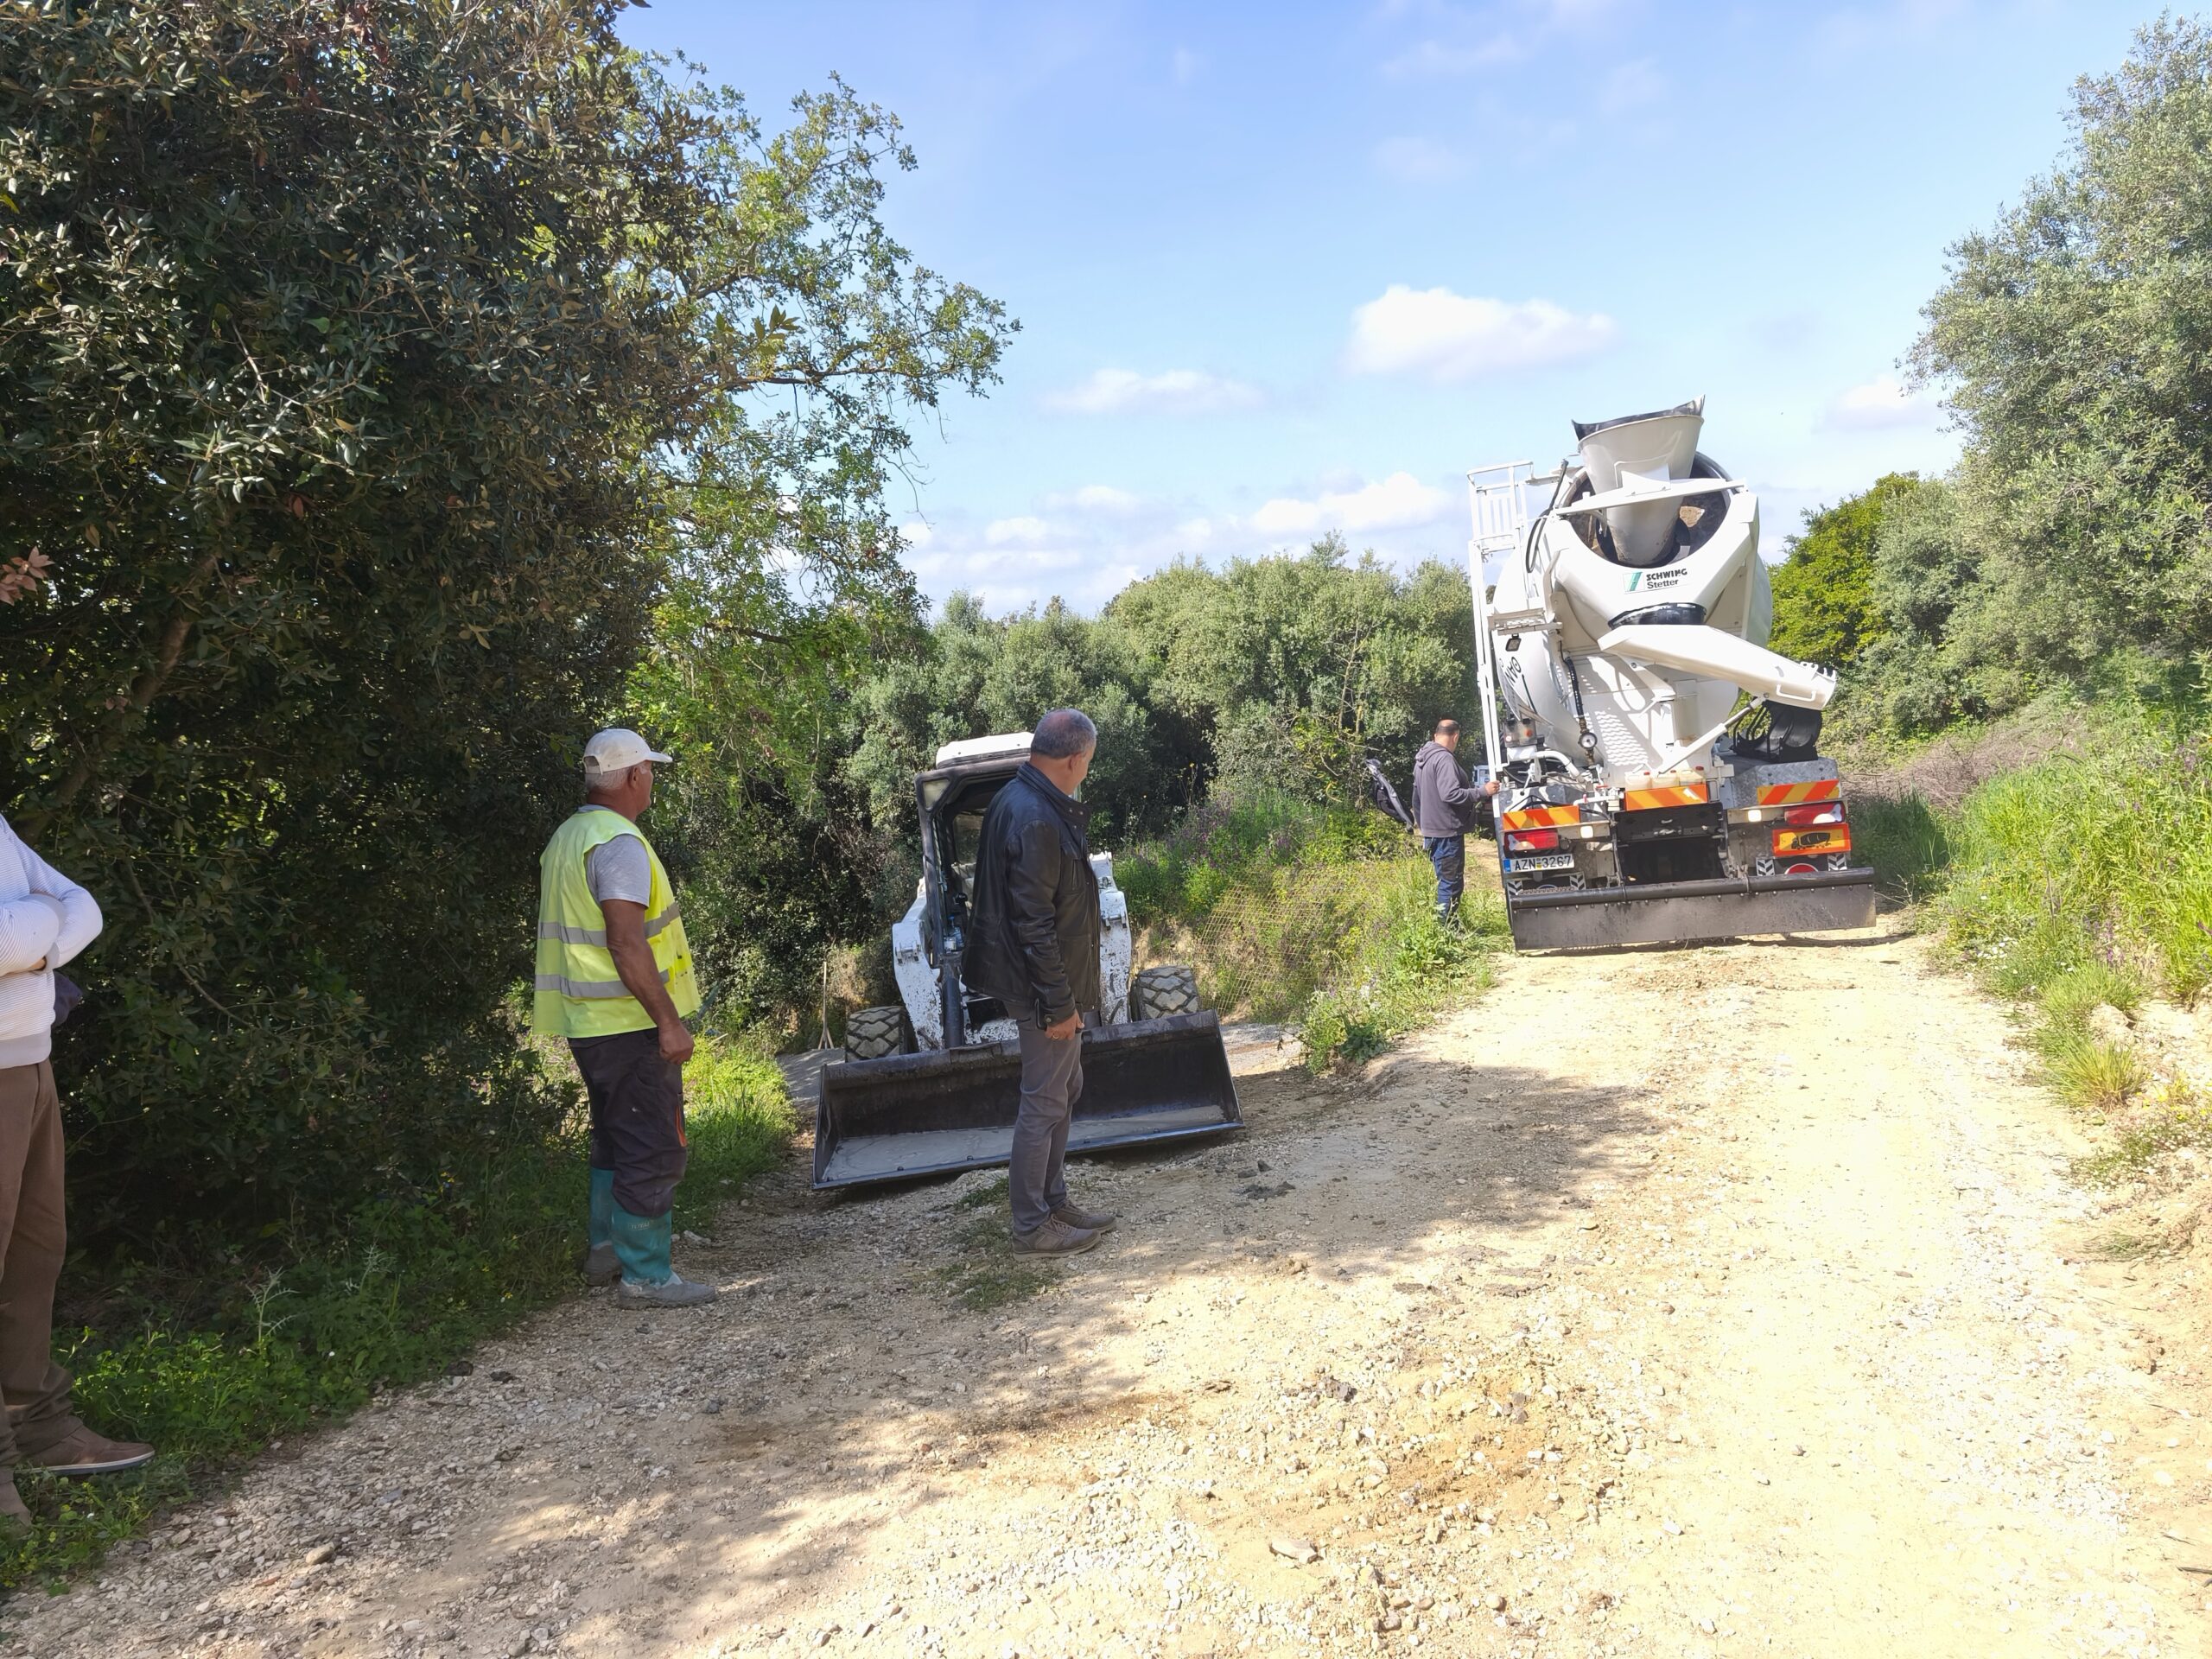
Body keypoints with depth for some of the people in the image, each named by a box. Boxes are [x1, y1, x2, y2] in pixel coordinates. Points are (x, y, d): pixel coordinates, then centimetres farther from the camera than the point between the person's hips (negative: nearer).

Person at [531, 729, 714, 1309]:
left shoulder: (566, 838, 14)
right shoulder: (620, 843, -18)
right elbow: (626, 942, -24)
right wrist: (668, 1020, -22)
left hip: (588, 1022, 10)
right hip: (630, 1022, -10)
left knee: (616, 1139, 22)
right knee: (653, 1151, -3)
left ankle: (606, 1250, 32)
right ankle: (645, 1276, 1)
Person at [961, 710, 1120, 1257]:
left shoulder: (1021, 800, 7)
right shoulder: (1035, 821, -26)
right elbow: (1033, 924, -26)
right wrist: (1058, 1004, -21)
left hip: (1056, 983, 10)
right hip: (1046, 986, -10)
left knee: (1063, 1091, 20)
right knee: (1045, 1102, 1)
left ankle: (1054, 1202, 32)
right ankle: (1032, 1226, 14)